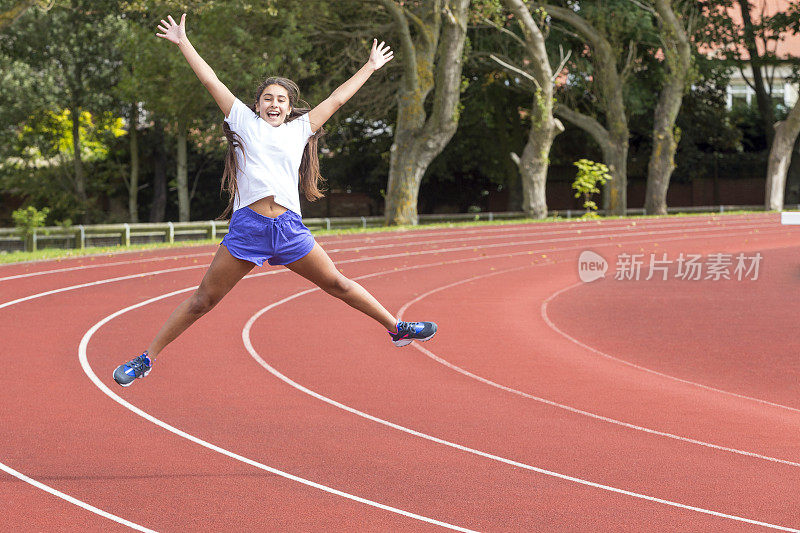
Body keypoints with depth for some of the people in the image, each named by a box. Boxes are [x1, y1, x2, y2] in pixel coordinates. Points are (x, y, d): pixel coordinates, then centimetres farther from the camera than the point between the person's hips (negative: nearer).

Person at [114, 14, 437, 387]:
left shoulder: (299, 129, 17)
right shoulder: (245, 122, 12)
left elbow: (336, 99, 26)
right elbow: (210, 80, 16)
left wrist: (371, 66, 33)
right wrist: (183, 42, 19)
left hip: (289, 228, 2)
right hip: (247, 226, -2)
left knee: (338, 284, 10)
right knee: (203, 300, -3)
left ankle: (397, 328, 21)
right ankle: (147, 359, 3)